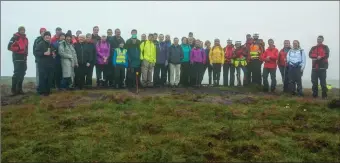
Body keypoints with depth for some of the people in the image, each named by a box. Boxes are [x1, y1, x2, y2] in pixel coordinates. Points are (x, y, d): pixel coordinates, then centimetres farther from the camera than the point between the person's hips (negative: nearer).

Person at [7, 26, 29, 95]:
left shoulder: (26, 39, 16)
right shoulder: (15, 37, -6)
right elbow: (9, 47, -13)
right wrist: (18, 49, -18)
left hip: (24, 58, 7)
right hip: (17, 58, -7)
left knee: (22, 73, 8)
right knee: (17, 73, -9)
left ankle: (19, 89, 17)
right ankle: (13, 89, -2)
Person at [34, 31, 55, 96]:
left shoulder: (51, 44, 18)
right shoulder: (40, 44, -3)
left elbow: (54, 52, 31)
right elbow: (35, 52, -12)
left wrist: (54, 54, 9)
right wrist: (44, 53, -22)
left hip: (50, 64, 6)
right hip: (42, 64, -6)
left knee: (50, 78, 6)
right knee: (43, 78, -9)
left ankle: (48, 90, 16)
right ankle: (42, 91, -1)